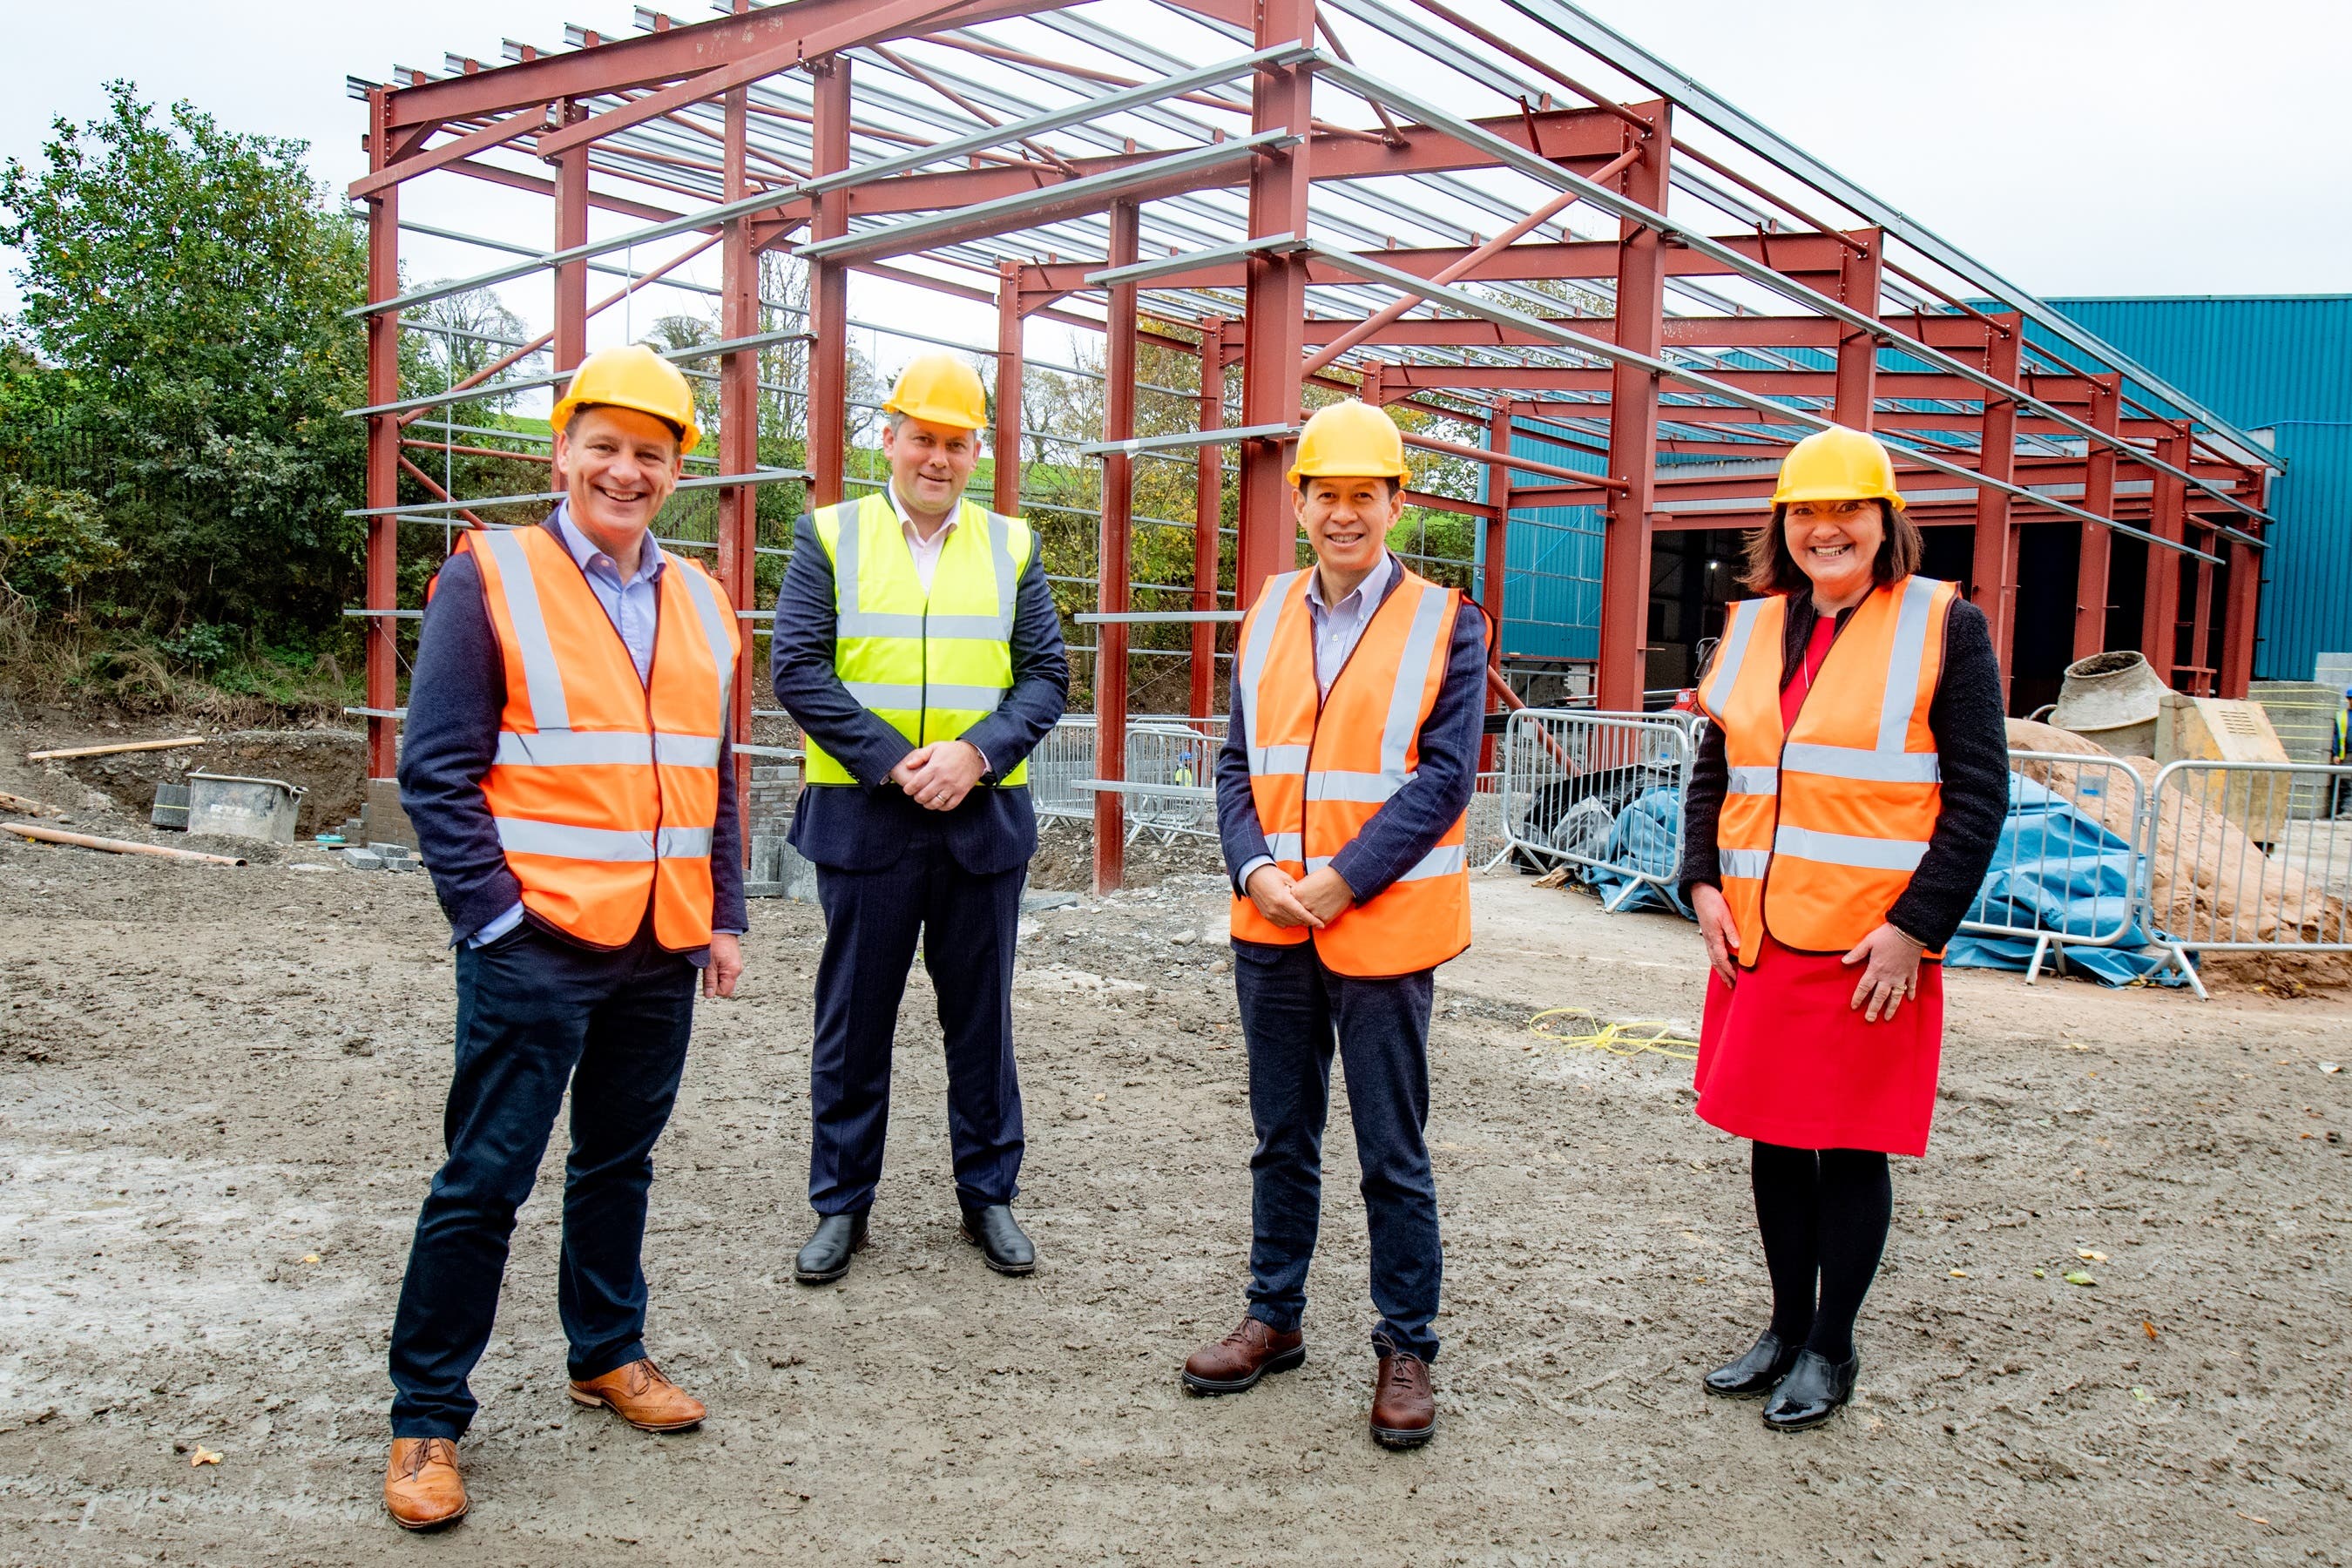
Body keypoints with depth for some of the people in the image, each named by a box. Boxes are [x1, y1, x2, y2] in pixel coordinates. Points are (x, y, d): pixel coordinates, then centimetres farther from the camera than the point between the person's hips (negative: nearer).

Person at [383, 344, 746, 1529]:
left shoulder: (700, 604, 12)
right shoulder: (489, 578, -5)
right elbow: (436, 769, -8)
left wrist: (724, 916, 12)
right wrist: (496, 916, -13)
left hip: (662, 949, 5)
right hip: (536, 944, -5)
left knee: (620, 1160, 17)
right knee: (485, 1177, 2)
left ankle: (607, 1351, 34)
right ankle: (426, 1416, 16)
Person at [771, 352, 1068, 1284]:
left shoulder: (1012, 546, 10)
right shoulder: (828, 536, 5)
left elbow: (1046, 676, 4)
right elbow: (799, 670, -4)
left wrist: (974, 753, -13)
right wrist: (892, 761, -14)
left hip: (984, 818, 2)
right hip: (863, 817, -1)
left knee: (981, 1013, 10)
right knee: (854, 1015, 7)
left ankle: (989, 1193, 24)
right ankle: (842, 1203, 21)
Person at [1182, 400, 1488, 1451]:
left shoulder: (1445, 623, -4)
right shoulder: (1269, 616, 9)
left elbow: (1444, 777, -10)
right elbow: (1237, 764, 9)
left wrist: (1344, 880, -16)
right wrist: (1255, 868, -8)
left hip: (1382, 925, -4)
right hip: (1271, 925, 4)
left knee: (1392, 1154, 5)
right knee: (1282, 1138, 16)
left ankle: (1406, 1347, 21)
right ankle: (1274, 1317, 32)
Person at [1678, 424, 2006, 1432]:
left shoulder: (1943, 626, -3)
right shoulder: (1751, 630, 10)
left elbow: (1979, 794, -7)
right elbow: (1713, 773, 16)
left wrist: (1915, 928, -13)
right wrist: (1705, 885, 2)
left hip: (1874, 944, -5)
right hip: (1758, 938, 5)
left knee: (1852, 1147, 6)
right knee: (1774, 1139, 14)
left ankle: (1831, 1351, 23)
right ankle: (1786, 1329, 31)